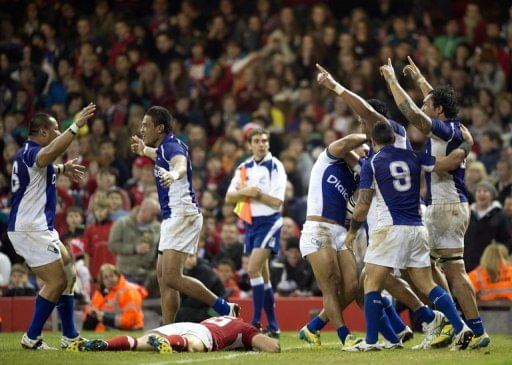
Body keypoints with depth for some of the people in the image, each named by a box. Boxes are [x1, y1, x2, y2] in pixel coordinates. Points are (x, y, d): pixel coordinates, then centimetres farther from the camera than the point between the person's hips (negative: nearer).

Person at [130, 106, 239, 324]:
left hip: (182, 216, -11)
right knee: (163, 276, 7)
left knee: (172, 277, -19)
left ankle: (226, 310, -14)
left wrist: (173, 174, -60)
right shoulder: (165, 147, 18)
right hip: (173, 218, 11)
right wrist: (145, 151, 63)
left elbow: (181, 164, -38)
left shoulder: (171, 146, -13)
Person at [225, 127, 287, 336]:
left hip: (269, 221, -7)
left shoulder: (275, 166, -7)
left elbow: (277, 202, -13)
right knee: (262, 274, 9)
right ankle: (273, 325, 15)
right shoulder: (244, 168, 10)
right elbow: (229, 198, 8)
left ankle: (256, 321, -17)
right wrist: (245, 192, -10)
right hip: (250, 223, 7)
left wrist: (255, 193, -13)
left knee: (254, 270, -19)